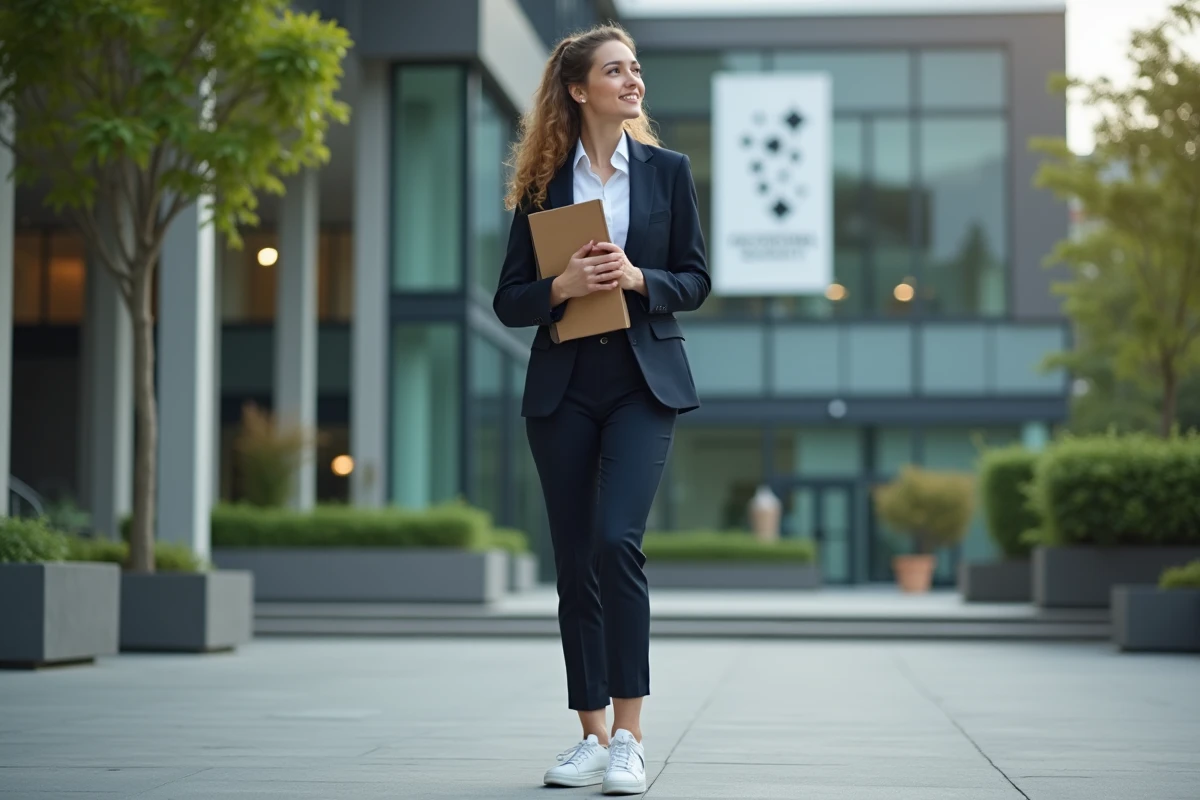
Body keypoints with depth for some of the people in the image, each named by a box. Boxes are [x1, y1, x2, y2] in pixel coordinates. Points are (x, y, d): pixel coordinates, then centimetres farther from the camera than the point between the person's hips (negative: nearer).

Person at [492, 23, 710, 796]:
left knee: (616, 541, -19)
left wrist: (638, 279, -14)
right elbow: (510, 299, 4)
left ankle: (629, 737, -13)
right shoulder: (543, 183, 5)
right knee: (575, 562, 4)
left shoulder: (668, 171, 6)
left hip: (644, 381, -2)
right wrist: (563, 285, -16)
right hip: (564, 385, 2)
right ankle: (592, 737, 12)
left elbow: (696, 280, 5)